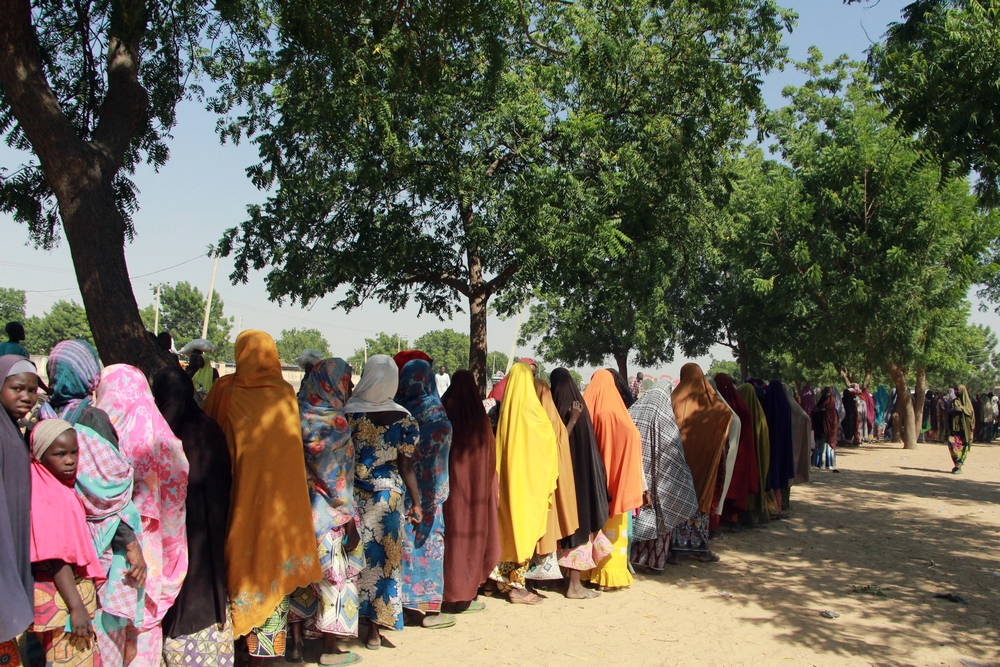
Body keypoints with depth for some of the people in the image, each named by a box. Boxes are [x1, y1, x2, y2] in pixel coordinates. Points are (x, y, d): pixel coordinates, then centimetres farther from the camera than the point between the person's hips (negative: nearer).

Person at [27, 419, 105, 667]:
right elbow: (56, 559, -21)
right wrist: (76, 607, -21)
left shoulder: (64, 488, 7)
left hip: (79, 588, 9)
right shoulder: (46, 497, -19)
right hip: (61, 597, -9)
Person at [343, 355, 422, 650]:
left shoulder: (346, 413, -11)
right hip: (387, 494, 1)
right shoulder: (402, 417, -8)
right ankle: (375, 628, 15)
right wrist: (416, 502, 1)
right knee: (382, 558, 9)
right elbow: (406, 465, -6)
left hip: (351, 495, 0)